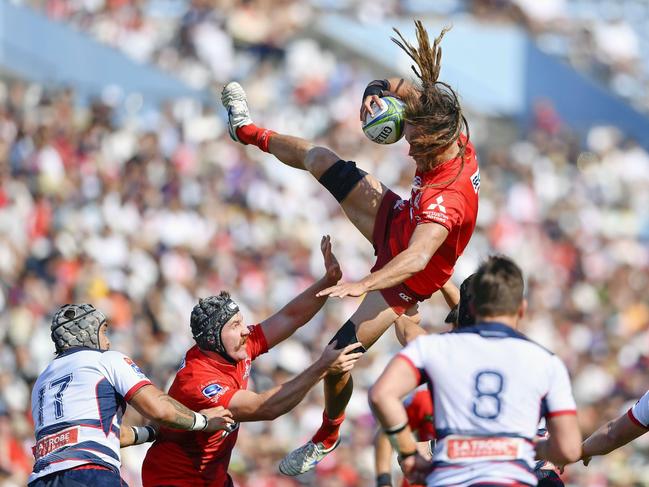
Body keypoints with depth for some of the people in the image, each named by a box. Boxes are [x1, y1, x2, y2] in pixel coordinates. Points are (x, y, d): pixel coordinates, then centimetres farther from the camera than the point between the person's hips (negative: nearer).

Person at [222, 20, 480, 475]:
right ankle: (251, 132, 49)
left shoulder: (447, 196, -45)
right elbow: (408, 92, -5)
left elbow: (417, 258, -58)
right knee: (321, 160, 17)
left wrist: (362, 285, -70)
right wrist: (382, 90, -27)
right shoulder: (454, 135, -22)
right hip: (395, 220, 8)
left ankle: (328, 435, 23)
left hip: (405, 281, -8)